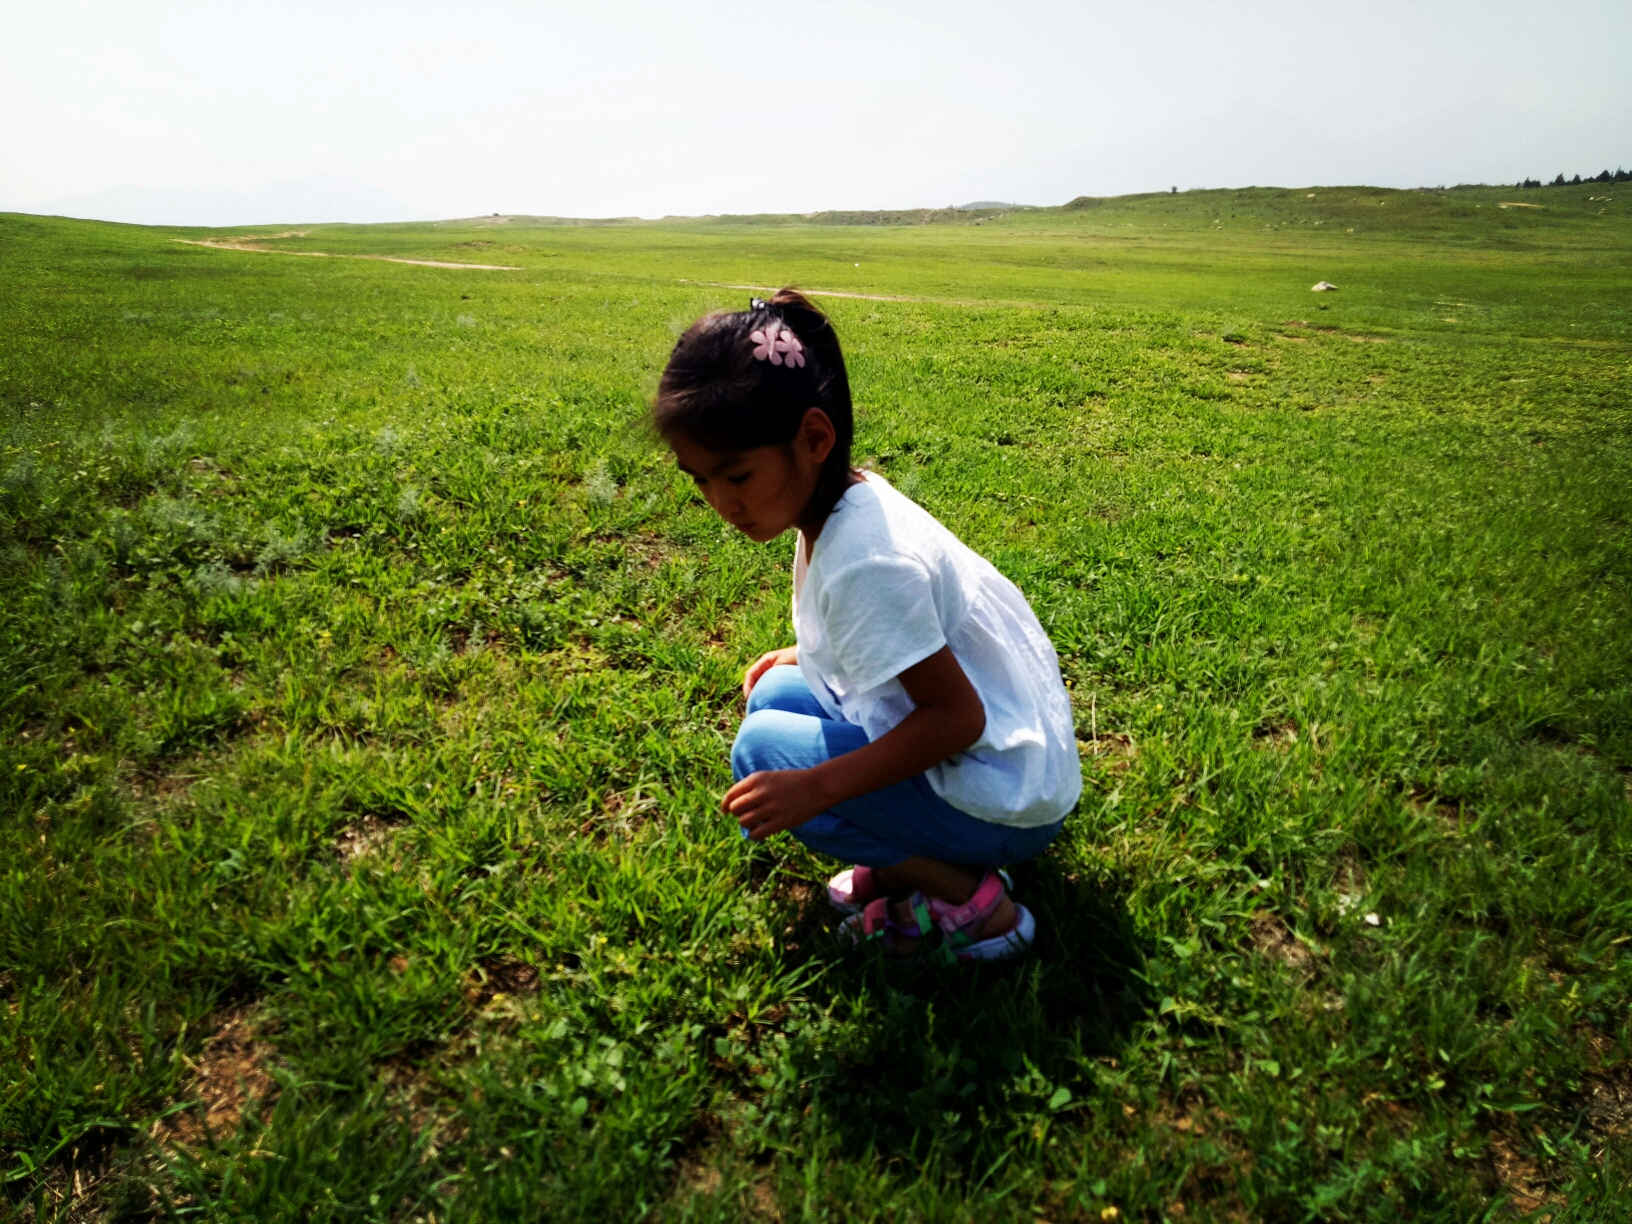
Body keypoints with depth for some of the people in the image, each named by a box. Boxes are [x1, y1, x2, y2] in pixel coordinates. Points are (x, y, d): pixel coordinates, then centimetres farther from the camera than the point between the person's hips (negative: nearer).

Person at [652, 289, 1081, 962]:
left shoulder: (866, 562, -28)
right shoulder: (854, 497, 1)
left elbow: (958, 717, -25)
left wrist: (817, 787, -26)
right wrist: (808, 655, 10)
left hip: (1006, 804, -9)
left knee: (763, 749, -13)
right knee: (779, 693, 7)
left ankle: (967, 900, -8)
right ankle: (909, 860, 6)